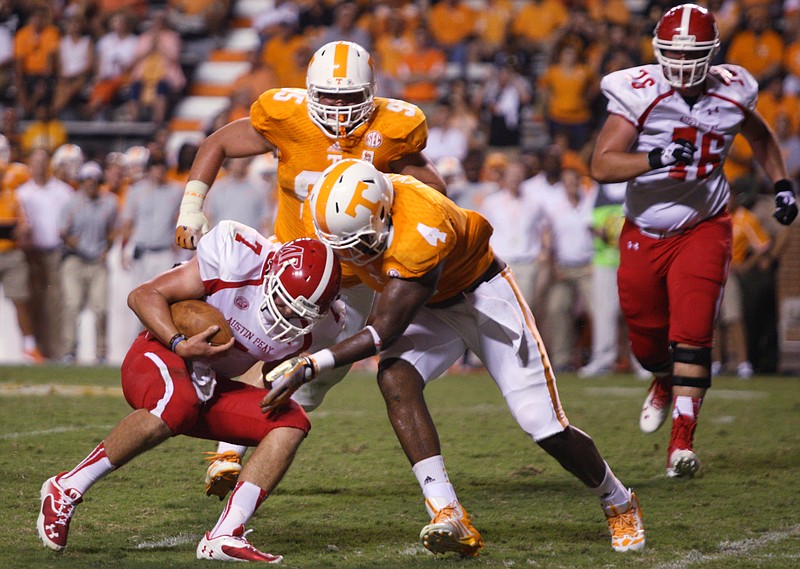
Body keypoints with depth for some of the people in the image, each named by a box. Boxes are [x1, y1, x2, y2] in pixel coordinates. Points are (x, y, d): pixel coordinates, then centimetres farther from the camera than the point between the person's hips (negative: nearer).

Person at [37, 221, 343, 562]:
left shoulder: (311, 322, -4)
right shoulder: (240, 255, -20)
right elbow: (144, 295, -15)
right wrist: (179, 345, -27)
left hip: (211, 386, 6)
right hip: (159, 356, -6)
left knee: (291, 424, -13)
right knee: (175, 406, -39)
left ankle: (224, 537, -19)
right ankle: (67, 488, -23)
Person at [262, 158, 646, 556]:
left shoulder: (420, 233, -41)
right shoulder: (327, 213, -22)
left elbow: (384, 332, -37)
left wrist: (310, 366, -41)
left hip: (484, 296, -5)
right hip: (430, 309, 6)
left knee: (548, 430, -6)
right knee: (394, 379, -27)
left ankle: (619, 504, 24)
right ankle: (450, 518, -30)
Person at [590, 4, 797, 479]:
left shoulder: (731, 93, -6)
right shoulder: (639, 94, -17)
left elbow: (760, 136, 19)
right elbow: (602, 165, -24)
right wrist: (656, 159, -37)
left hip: (702, 229, 0)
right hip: (645, 233, 0)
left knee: (692, 334, -14)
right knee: (647, 337, 13)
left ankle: (682, 443, -12)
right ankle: (666, 382, 50)